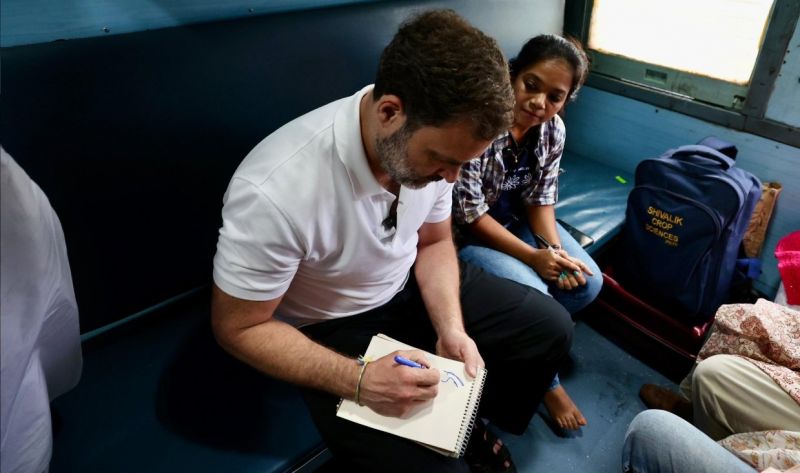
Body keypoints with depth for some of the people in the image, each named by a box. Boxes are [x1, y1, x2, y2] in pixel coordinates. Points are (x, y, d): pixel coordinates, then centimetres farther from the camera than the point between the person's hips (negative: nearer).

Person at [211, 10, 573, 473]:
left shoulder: (430, 140, -16)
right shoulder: (273, 192, -35)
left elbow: (434, 243, 1)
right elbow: (239, 327, -20)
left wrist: (451, 328, -15)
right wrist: (356, 380, -30)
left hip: (412, 287, 6)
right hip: (334, 328, -5)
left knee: (550, 328, 3)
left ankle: (469, 423, 26)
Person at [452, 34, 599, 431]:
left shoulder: (552, 129, -7)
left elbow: (540, 198, 2)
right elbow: (470, 214, -25)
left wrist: (556, 249, -16)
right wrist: (532, 257, -25)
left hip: (517, 219, 7)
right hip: (466, 234, -7)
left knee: (587, 283, -6)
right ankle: (546, 382, 9)